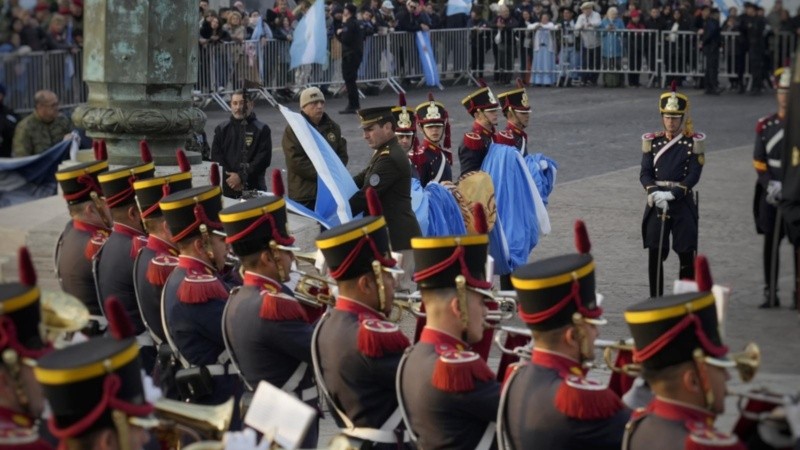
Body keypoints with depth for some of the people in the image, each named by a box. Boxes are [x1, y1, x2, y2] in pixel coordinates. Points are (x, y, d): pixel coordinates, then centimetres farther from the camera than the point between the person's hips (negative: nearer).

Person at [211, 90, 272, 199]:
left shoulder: (262, 130, 3)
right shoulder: (222, 129, 12)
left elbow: (264, 158, -6)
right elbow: (216, 157, 5)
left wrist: (241, 176, -14)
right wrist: (229, 178, -11)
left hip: (254, 189, -2)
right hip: (227, 189, 2)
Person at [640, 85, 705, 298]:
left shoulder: (693, 143, 0)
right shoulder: (652, 142, 8)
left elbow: (694, 176, -6)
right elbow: (645, 174, 3)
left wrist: (672, 194, -18)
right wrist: (655, 193, -16)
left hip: (683, 202, -2)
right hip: (656, 204, 2)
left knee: (686, 254, 1)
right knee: (655, 253, 1)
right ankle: (655, 299, 8)